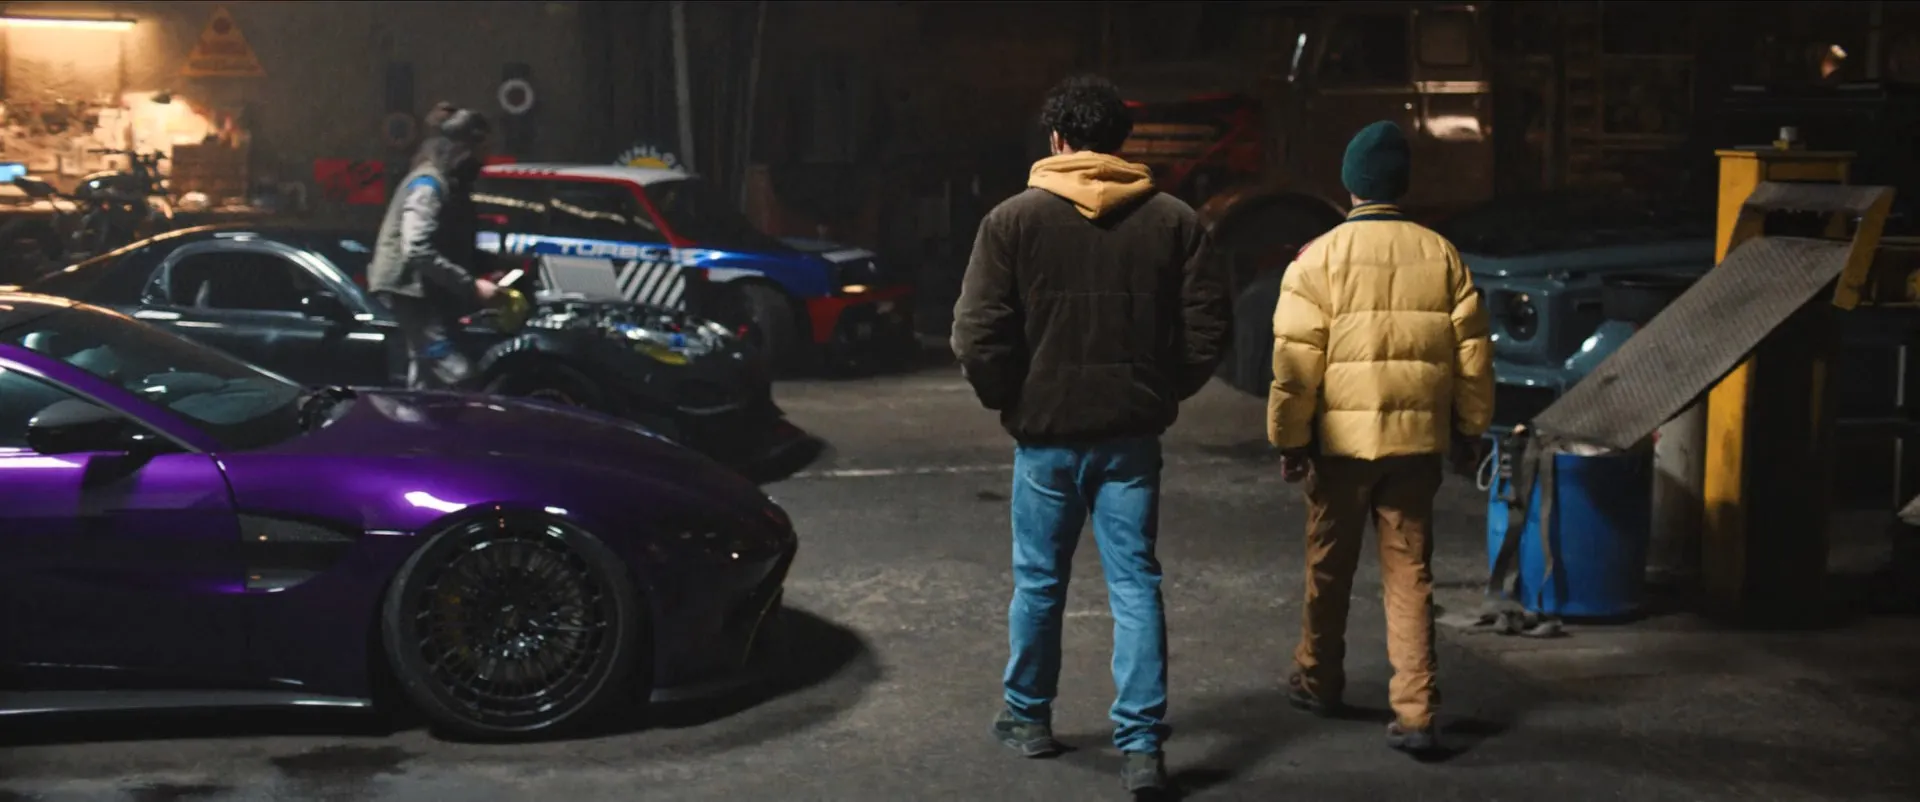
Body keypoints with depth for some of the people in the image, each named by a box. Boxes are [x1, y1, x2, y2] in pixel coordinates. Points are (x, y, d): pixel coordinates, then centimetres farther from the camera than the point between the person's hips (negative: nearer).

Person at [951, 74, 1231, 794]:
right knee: (1135, 584, 4)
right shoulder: (1171, 220, 0)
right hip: (1132, 435, 1)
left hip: (1046, 433, -1)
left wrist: (1007, 401, 6)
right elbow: (1207, 327, -1)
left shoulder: (1014, 220, -7)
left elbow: (977, 335, -10)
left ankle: (1029, 719, 29)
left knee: (1039, 581, 14)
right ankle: (1141, 744, 1)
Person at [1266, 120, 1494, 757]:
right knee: (1410, 573, 7)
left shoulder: (1319, 258, -7)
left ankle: (1317, 681, 32)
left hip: (1342, 440, -2)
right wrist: (1471, 429, 16)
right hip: (1418, 439, 2)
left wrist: (1289, 438, 0)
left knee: (1330, 566, 15)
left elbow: (1296, 363, -9)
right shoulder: (1441, 255, 2)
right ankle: (1415, 713, 2)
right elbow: (1472, 352, 5)